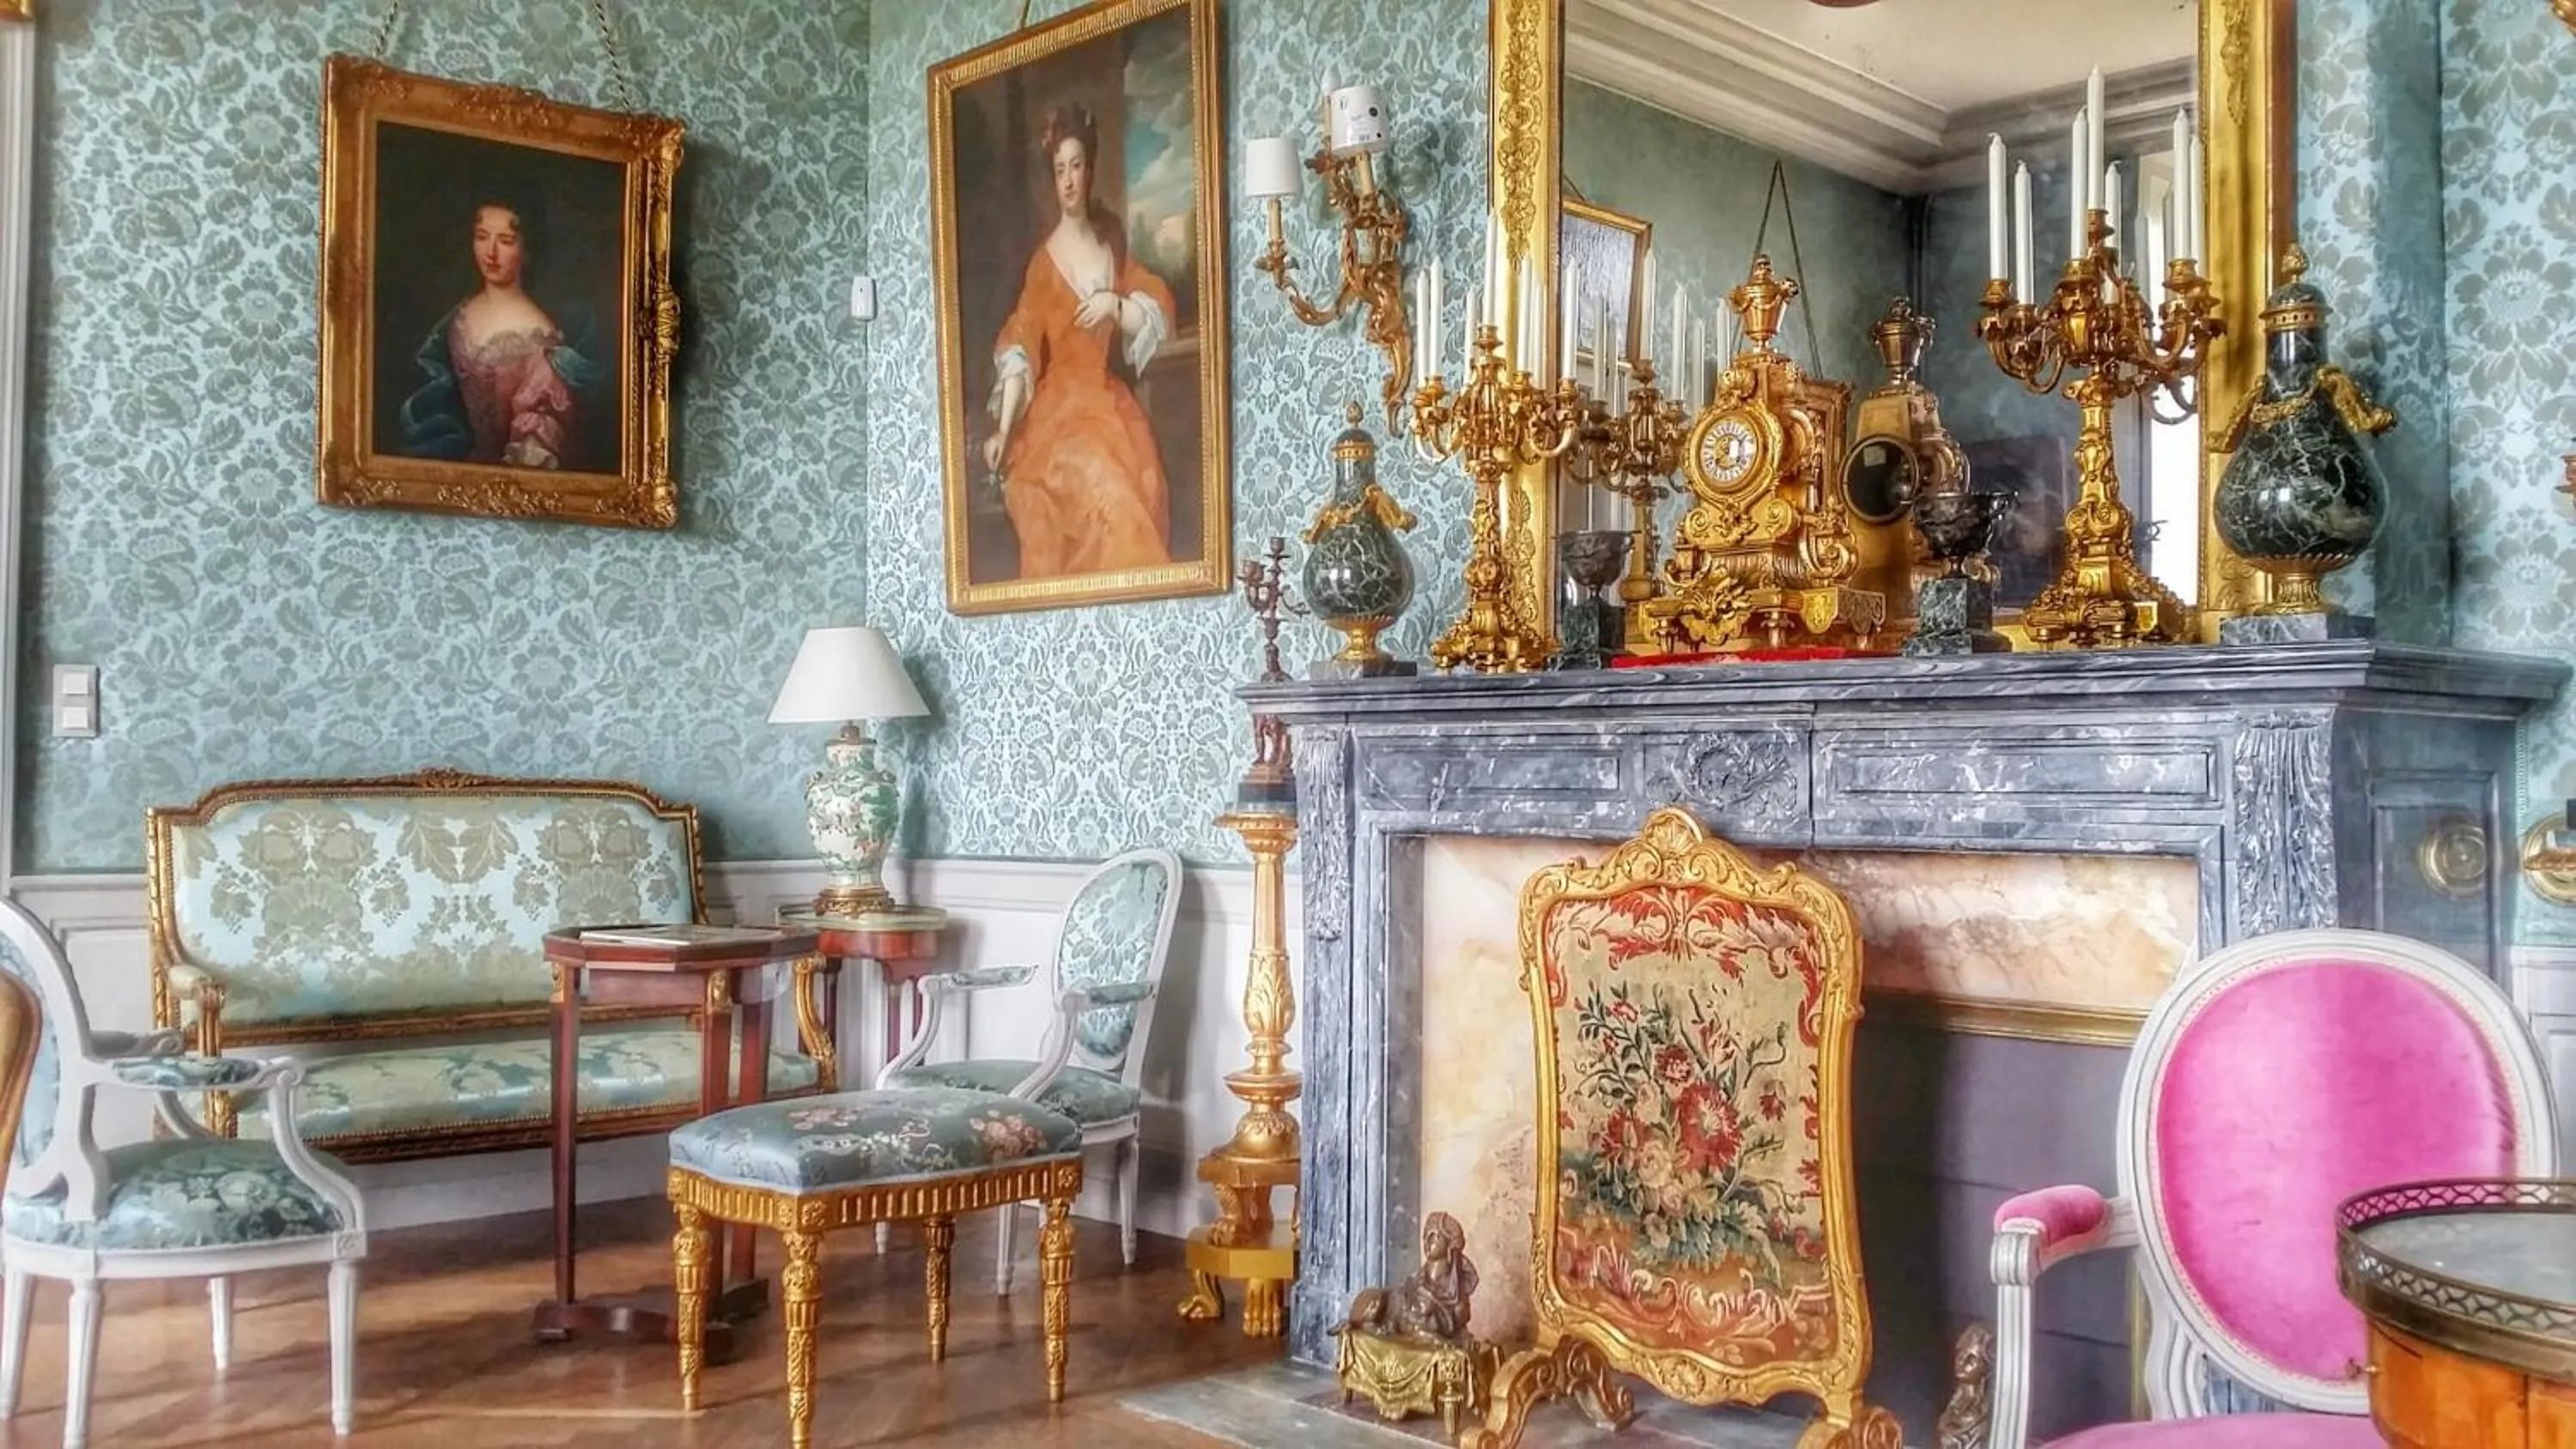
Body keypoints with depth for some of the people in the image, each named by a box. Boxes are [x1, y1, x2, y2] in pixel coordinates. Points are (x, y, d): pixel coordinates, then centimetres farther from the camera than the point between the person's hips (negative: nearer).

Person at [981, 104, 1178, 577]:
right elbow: (1019, 349, -7)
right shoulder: (1044, 260, 1)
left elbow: (1157, 313, 10)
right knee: (1106, 497, -26)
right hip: (1060, 412, -4)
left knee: (1137, 497, -13)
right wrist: (1002, 430, -17)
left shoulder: (1112, 241, 13)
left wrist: (1117, 306, -11)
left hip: (1114, 408, 4)